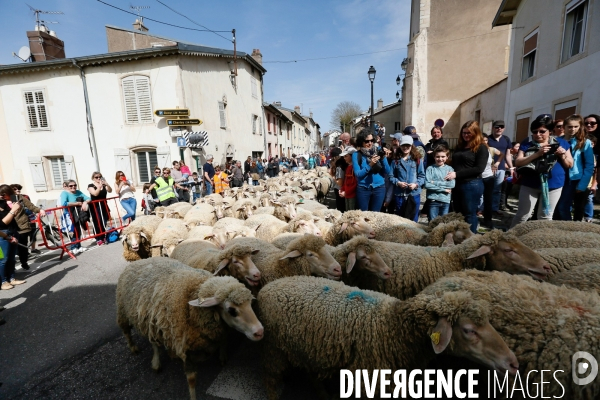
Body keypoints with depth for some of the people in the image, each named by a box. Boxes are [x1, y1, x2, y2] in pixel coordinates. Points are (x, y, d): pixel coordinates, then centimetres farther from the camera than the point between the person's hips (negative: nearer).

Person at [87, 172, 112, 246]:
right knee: (97, 223, -7)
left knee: (104, 222, 5)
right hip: (95, 207, -3)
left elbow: (110, 191, -6)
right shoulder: (90, 186, 0)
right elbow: (95, 193, -16)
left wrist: (106, 184, -22)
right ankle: (98, 239, -1)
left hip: (104, 206, 4)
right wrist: (100, 186, -25)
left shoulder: (104, 185, 10)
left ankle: (103, 237, 17)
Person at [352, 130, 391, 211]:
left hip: (379, 188, 2)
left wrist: (384, 158, -15)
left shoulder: (378, 152, 2)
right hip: (363, 189, -1)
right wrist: (370, 165, -22)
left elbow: (387, 172, -1)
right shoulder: (356, 155, -3)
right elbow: (358, 174, -11)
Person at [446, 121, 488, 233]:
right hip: (457, 184, 6)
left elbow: (479, 169, -14)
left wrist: (457, 174, -19)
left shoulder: (481, 148, -4)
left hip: (472, 185, -6)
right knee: (458, 214, 13)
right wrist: (450, 174, -3)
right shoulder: (460, 146, 15)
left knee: (469, 214, 2)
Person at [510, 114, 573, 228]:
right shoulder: (527, 143, -1)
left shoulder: (561, 142, 4)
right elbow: (517, 162, -11)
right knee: (522, 215, 4)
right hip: (529, 185, -1)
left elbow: (570, 165, 7)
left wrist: (563, 155, -13)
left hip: (553, 185, 2)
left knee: (545, 217, 12)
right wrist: (537, 154, -22)